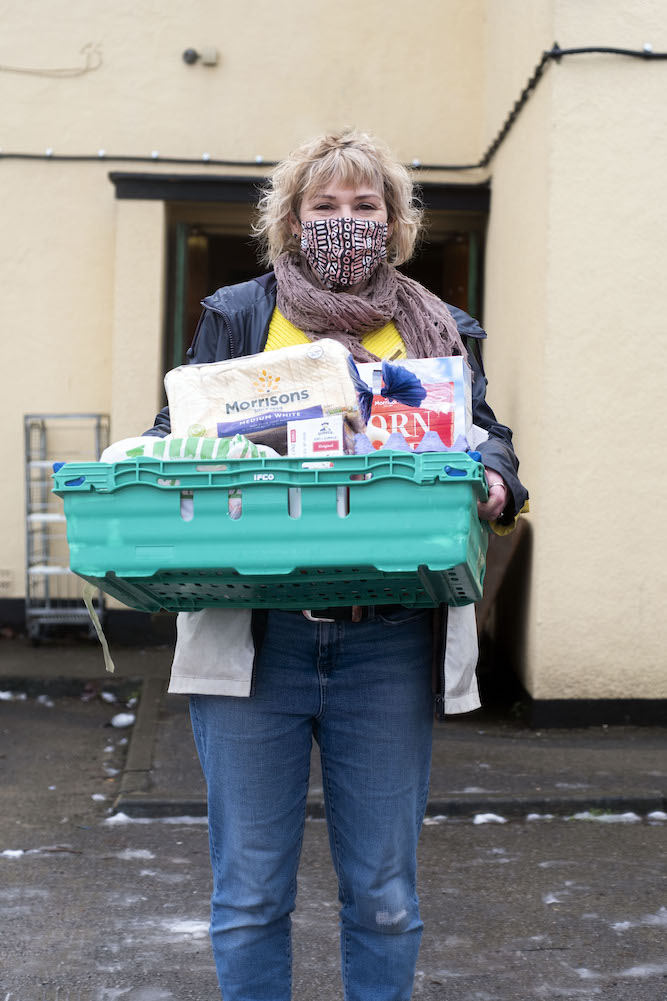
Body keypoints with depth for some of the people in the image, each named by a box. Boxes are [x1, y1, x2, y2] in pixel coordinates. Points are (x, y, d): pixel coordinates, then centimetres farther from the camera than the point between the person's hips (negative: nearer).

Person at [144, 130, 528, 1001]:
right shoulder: (236, 316, 11)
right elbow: (171, 438, 11)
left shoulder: (440, 331, 13)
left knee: (385, 898, 9)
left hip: (389, 648, 1)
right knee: (250, 896, 7)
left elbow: (486, 439, 14)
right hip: (251, 639, -1)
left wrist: (495, 483, -9)